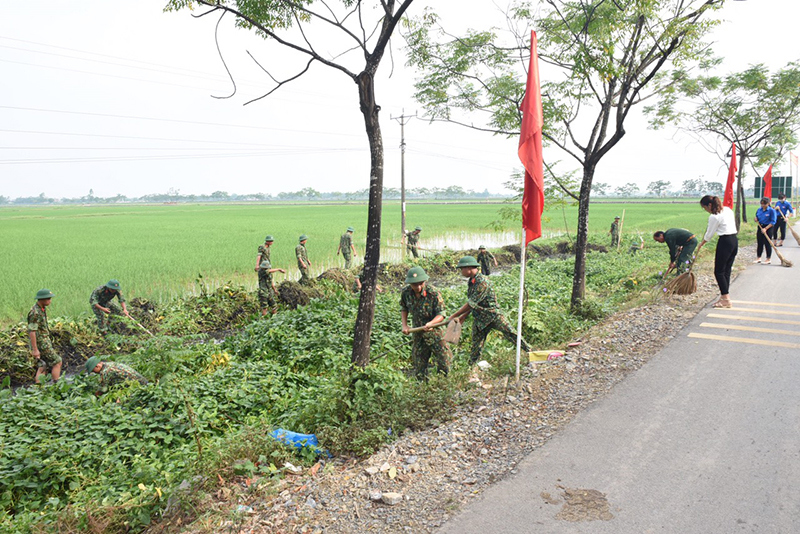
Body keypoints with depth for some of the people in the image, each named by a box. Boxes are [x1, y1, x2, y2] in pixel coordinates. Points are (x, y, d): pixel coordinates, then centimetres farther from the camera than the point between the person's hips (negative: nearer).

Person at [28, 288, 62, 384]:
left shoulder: (42, 309, 9)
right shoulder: (35, 313, -21)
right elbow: (32, 331, -23)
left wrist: (48, 341, 25)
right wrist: (35, 350, -24)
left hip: (45, 341, 9)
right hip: (40, 344, -9)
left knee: (42, 367, 10)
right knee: (57, 362, -5)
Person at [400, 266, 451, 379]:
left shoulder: (434, 293, -21)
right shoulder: (405, 292, -8)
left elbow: (441, 314, -17)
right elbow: (403, 308, 11)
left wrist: (430, 323, -35)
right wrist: (405, 325, -1)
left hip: (435, 332, -3)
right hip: (418, 333, 3)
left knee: (444, 364, 1)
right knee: (419, 367, 11)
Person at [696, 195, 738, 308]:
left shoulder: (714, 216, -14)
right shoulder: (728, 209, 11)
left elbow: (709, 235, -5)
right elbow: (733, 224, 18)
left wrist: (701, 244, 10)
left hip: (725, 242, -9)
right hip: (734, 240, 9)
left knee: (719, 272, 0)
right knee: (726, 271, 13)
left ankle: (726, 299, 0)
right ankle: (724, 297, 16)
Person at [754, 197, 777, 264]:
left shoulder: (771, 211, -11)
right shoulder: (759, 210, 6)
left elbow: (773, 222, -13)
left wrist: (765, 228, -20)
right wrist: (756, 219, -3)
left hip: (768, 228, -5)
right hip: (760, 227, 5)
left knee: (767, 244, 0)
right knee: (759, 243, 9)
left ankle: (768, 259, 8)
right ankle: (758, 258, 17)